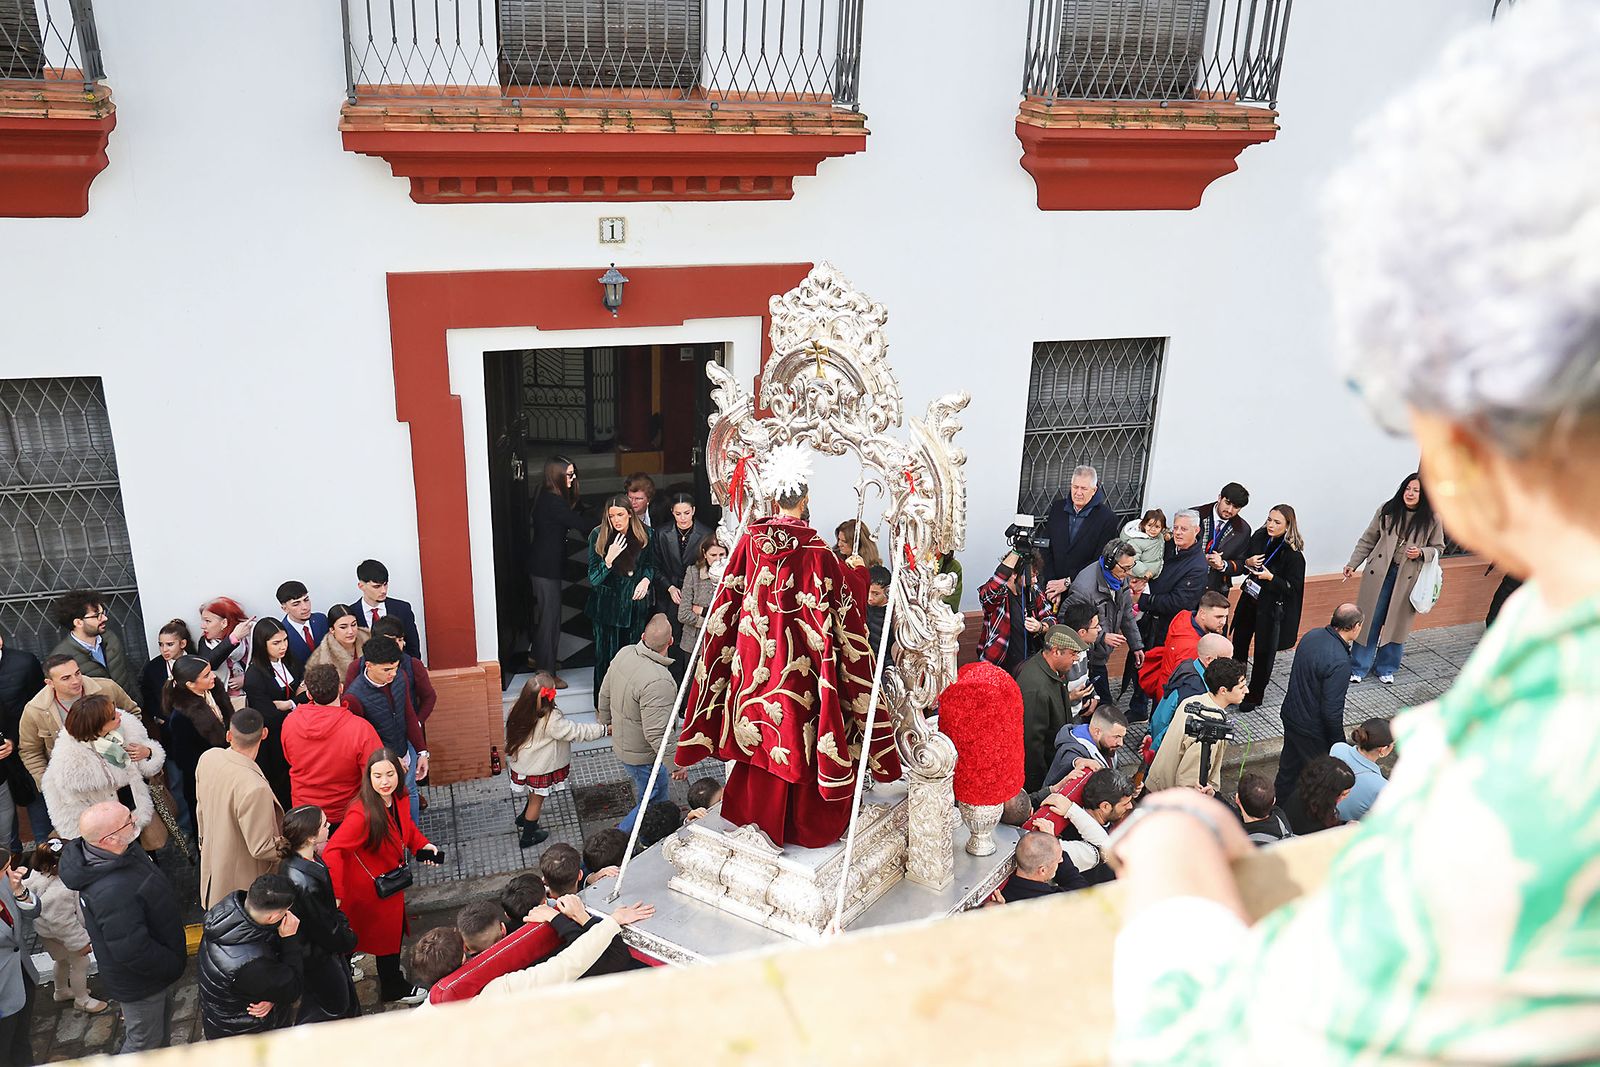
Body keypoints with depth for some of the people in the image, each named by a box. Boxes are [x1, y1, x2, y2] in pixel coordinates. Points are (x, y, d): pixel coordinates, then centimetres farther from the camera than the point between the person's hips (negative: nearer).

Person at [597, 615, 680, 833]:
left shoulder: (625, 653, -10)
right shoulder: (658, 682, -36)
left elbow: (604, 695, 6)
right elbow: (656, 734, -32)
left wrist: (605, 723, 24)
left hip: (621, 744, 8)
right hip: (643, 755, -8)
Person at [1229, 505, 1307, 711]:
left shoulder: (1293, 553, -20)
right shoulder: (1259, 537, -5)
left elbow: (1293, 587, -17)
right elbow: (1243, 563, 10)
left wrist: (1271, 578, -28)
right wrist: (1248, 562, -13)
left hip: (1271, 607, -6)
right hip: (1249, 599, 6)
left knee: (1264, 651, 6)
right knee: (1239, 642, 18)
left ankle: (1255, 696, 22)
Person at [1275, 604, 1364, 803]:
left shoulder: (1311, 636, -5)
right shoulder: (1339, 662, -30)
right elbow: (1332, 711, -25)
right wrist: (1339, 743, -12)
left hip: (1290, 716, 8)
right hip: (1312, 730, -8)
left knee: (1289, 766, 25)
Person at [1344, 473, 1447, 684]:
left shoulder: (1432, 519, -3)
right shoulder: (1387, 510, -2)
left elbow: (1437, 548, 8)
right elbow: (1367, 540, 4)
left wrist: (1421, 553, -14)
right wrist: (1353, 564, -2)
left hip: (1408, 577, 0)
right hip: (1379, 573, 0)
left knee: (1397, 623, 9)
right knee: (1370, 619, 4)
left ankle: (1386, 669, 26)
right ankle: (1358, 668, 15)